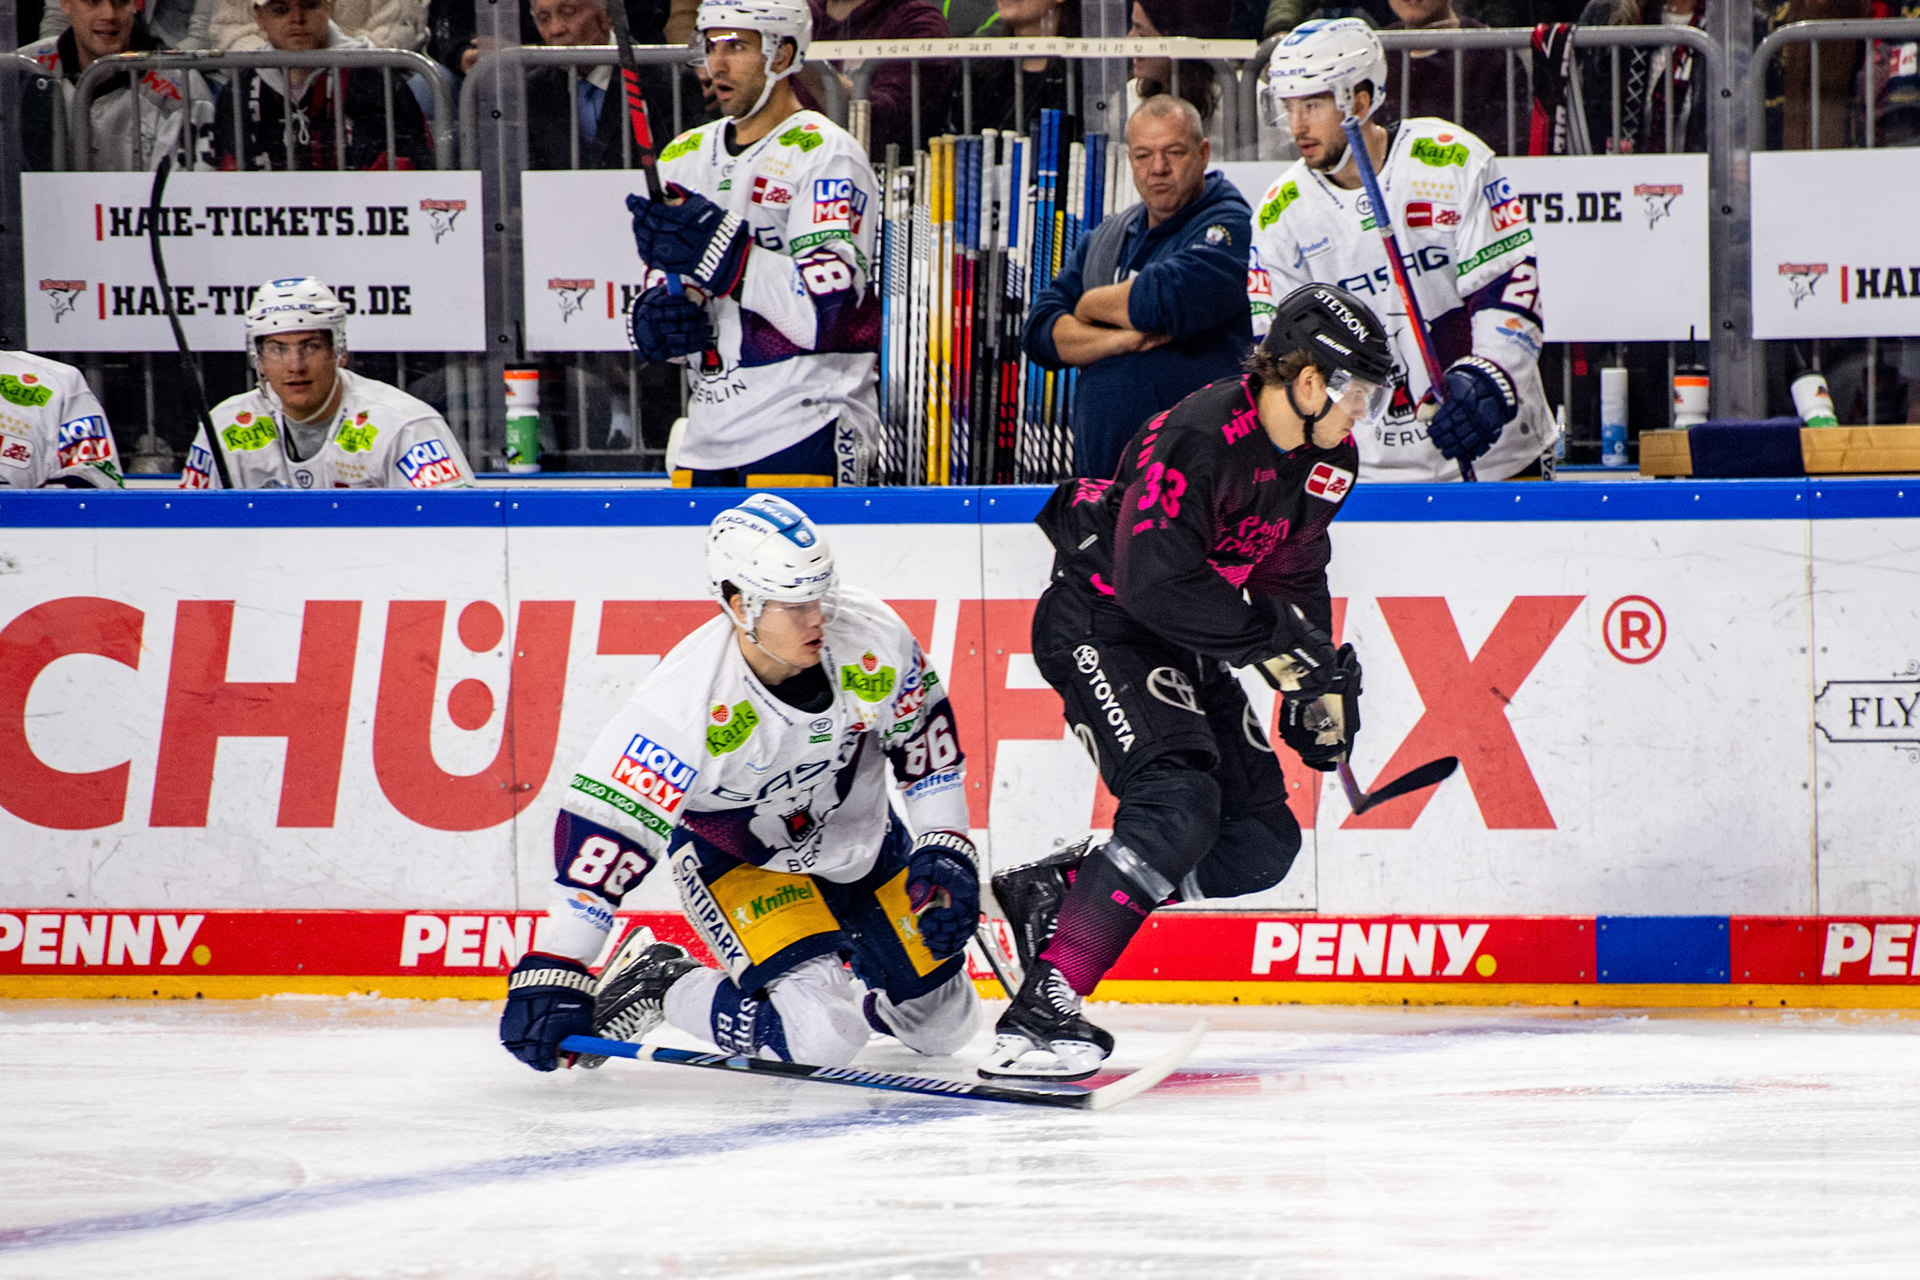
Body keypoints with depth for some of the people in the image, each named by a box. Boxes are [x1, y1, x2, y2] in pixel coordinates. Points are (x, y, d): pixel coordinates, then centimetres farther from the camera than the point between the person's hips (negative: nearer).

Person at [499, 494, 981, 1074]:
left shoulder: (871, 637, -24)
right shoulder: (683, 700, -35)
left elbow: (928, 746, -4)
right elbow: (603, 825, -32)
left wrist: (944, 858, -10)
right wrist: (551, 975, -34)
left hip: (860, 839, 5)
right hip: (732, 857, -5)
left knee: (943, 1024, 9)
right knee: (821, 1036, -24)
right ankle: (658, 986, 0)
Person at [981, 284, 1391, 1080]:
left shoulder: (1327, 462, 1)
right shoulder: (1199, 439, -27)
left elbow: (1294, 576, 13)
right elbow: (1158, 582, -33)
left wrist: (1318, 682, 0)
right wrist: (1273, 642, -29)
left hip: (1182, 647, 9)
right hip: (1098, 621, -9)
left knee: (1261, 845, 3)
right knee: (1178, 804, -28)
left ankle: (1050, 893, 13)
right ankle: (1037, 1016, -31)